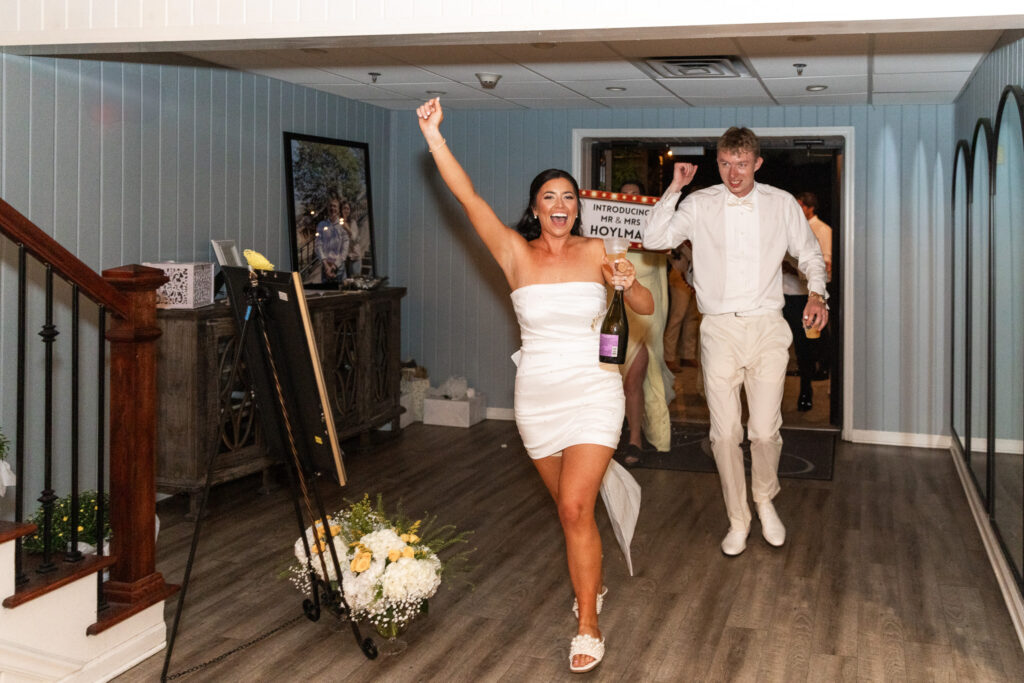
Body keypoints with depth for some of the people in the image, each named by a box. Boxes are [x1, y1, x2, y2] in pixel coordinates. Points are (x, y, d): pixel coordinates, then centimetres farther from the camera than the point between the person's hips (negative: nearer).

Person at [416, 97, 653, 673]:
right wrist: (433, 135, -18)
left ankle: (588, 628, 0)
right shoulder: (516, 253, -1)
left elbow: (646, 309, 5)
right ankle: (592, 583, 42)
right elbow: (468, 197, -11)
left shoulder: (596, 251, 1)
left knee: (575, 506, -12)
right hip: (537, 397, 2)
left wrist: (630, 283, -18)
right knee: (569, 504, 15)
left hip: (592, 393, -2)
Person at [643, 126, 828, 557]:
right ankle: (737, 520, 18)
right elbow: (654, 239, -8)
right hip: (719, 329, 0)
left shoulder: (781, 204, 7)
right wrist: (673, 189, -10)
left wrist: (816, 293, -1)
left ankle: (765, 501, 27)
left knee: (765, 430, -2)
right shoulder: (699, 205, 3)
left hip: (767, 327, 0)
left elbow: (810, 254, 16)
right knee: (725, 432, 1)